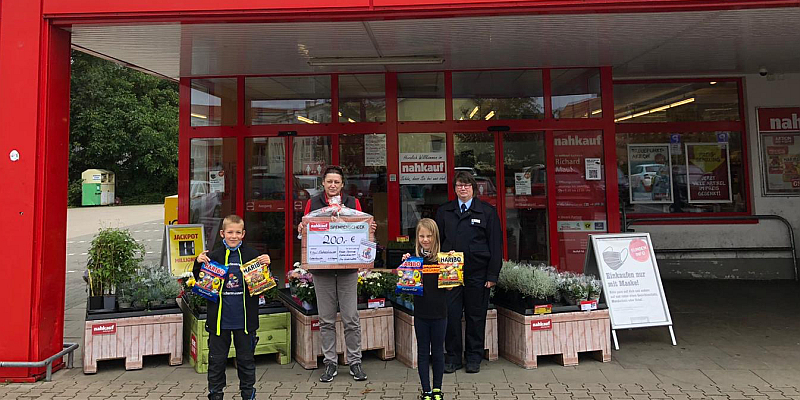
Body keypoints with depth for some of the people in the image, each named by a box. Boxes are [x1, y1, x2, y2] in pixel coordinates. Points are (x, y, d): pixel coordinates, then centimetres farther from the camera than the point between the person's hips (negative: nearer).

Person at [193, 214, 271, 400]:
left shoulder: (252, 255, -2)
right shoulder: (214, 256, -1)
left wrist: (266, 266, -16)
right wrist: (198, 264, -10)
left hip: (244, 318, 0)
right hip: (219, 317, 1)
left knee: (246, 358, 12)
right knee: (217, 359, 11)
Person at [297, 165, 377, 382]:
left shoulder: (353, 203, 7)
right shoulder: (313, 203, 8)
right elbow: (306, 232, 9)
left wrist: (370, 229, -14)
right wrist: (301, 229, -13)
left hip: (348, 267, 0)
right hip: (321, 267, 1)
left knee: (351, 319, 3)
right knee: (326, 320, 8)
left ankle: (355, 362, 17)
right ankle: (330, 363, 20)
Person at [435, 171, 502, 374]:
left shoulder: (487, 211, 4)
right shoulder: (444, 211, 10)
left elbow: (495, 245, 1)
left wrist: (492, 275, -4)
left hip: (477, 273, -1)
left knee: (476, 316, 7)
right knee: (451, 315, 1)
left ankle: (474, 359, 22)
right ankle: (453, 358, 16)